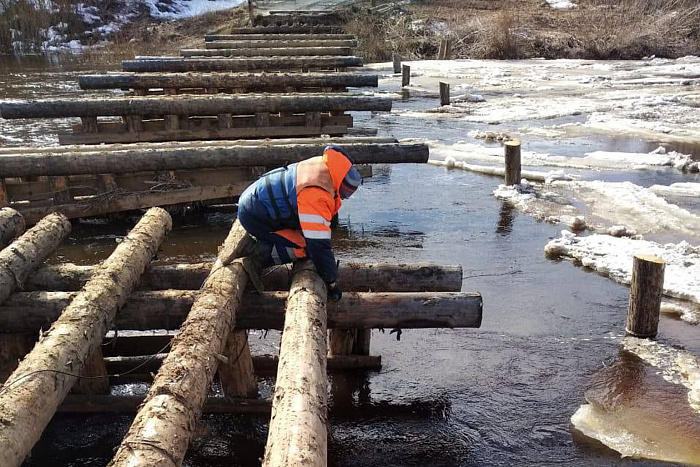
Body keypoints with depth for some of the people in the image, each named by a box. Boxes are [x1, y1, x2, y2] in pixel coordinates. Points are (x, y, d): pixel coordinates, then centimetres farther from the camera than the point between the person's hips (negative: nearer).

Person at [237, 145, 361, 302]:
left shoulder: (323, 166, -3)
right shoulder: (316, 196, -32)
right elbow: (319, 244, -29)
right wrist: (331, 282, -19)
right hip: (252, 216, -10)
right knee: (305, 248, -15)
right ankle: (260, 253, -11)